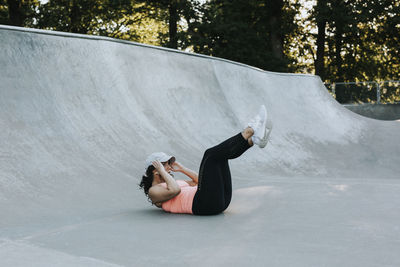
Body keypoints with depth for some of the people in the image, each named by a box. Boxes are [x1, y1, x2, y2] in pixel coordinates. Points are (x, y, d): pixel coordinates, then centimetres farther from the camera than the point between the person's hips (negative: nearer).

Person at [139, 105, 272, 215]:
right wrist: (162, 172, -2)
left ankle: (256, 138, -15)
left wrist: (182, 168, 32)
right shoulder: (154, 191, 8)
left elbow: (198, 181, 35)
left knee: (223, 153, 8)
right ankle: (250, 130, -13)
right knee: (210, 154, -14)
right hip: (205, 204, -9)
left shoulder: (168, 184, 33)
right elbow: (175, 190, -15)